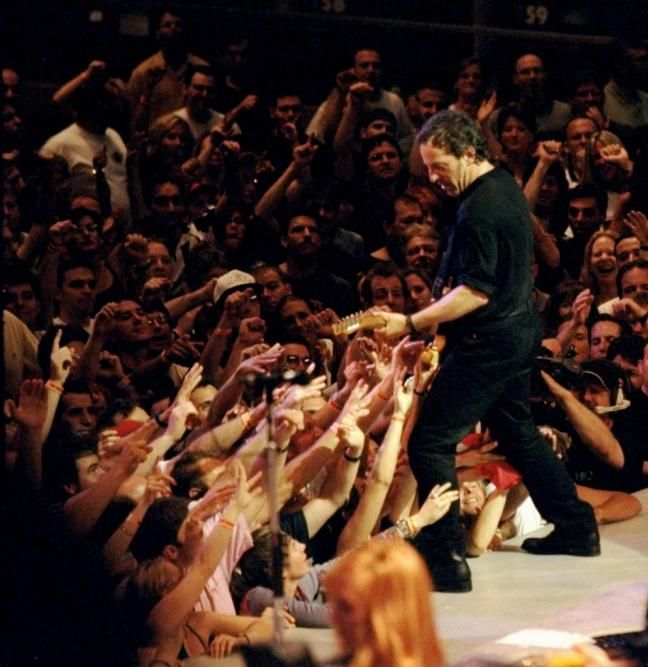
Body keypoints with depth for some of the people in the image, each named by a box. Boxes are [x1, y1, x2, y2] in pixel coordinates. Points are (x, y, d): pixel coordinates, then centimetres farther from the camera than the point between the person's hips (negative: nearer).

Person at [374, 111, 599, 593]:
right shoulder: (507, 187, 8)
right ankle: (575, 529, 33)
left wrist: (410, 323, -27)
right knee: (517, 431, 25)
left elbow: (476, 292, -26)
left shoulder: (479, 210, -23)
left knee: (430, 443, -8)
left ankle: (446, 560, -10)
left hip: (486, 347, -11)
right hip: (520, 333, 11)